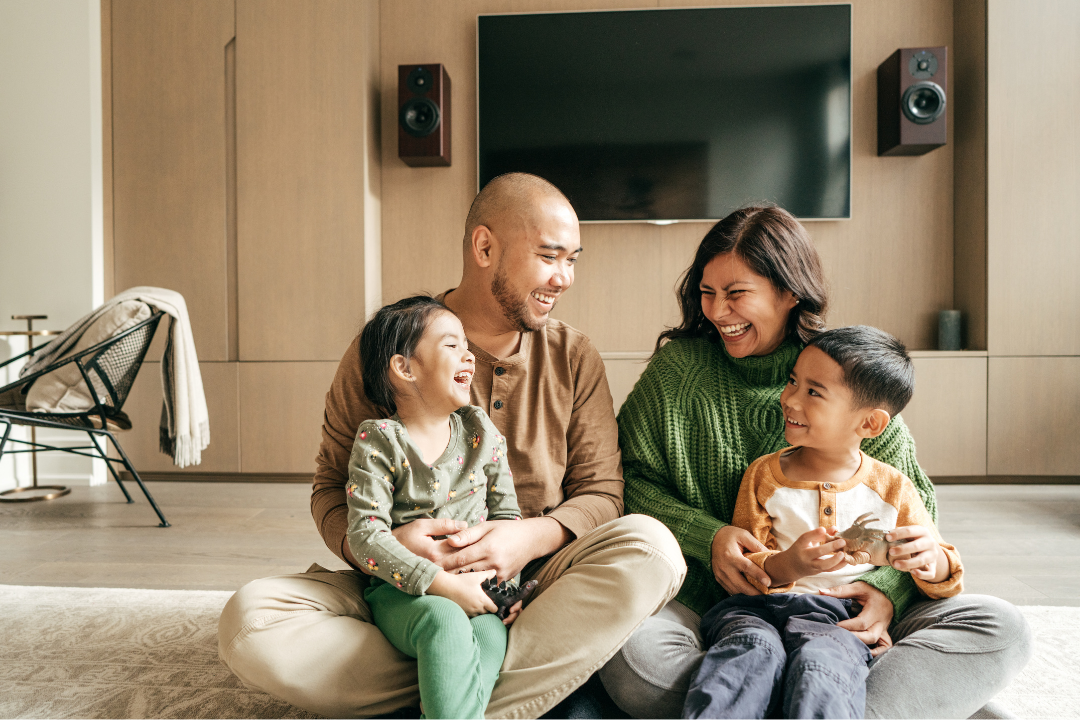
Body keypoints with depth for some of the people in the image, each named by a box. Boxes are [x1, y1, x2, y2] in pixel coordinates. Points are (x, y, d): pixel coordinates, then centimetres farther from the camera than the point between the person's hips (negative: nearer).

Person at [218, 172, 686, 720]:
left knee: (651, 544, -26)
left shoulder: (575, 358, 4)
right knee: (248, 620, -24)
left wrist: (533, 537, -20)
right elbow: (332, 489, 3)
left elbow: (601, 492, 2)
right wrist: (383, 542, -20)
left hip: (531, 586, 1)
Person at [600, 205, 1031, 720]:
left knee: (1001, 629, -16)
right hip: (709, 598, -1)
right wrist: (706, 537, -17)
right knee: (632, 652, -33)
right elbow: (632, 479, 0)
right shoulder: (678, 367, -1)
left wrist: (888, 590, -13)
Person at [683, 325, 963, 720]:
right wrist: (787, 566, -20)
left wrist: (930, 560, -12)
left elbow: (945, 579, 14)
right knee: (752, 650, -34)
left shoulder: (892, 488, 9)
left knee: (820, 661, -35)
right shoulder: (763, 474, 8)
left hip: (838, 616, 0)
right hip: (755, 607, 1)